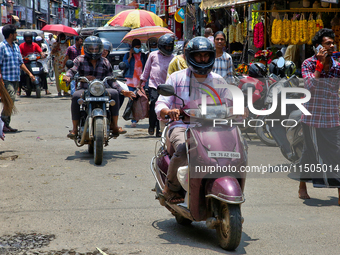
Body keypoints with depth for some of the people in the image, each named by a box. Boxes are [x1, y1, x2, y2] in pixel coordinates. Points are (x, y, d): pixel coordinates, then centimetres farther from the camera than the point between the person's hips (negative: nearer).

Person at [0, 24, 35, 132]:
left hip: (16, 79, 8)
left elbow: (21, 63, 23)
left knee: (11, 102, 8)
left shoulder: (16, 47, 17)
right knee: (11, 99, -19)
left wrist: (29, 73, 14)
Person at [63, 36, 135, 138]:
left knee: (114, 93, -28)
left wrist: (122, 91, 3)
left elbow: (110, 81, 15)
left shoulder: (105, 62, 15)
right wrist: (67, 76, -32)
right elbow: (72, 70, -7)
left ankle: (114, 126, -23)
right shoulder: (80, 60, 9)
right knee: (76, 96, -35)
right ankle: (74, 128, -27)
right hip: (84, 89, -2)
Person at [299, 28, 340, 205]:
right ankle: (302, 187, 25)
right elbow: (309, 85, -19)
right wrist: (320, 64, -19)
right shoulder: (308, 64, -4)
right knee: (310, 152, 7)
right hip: (312, 117, -3)